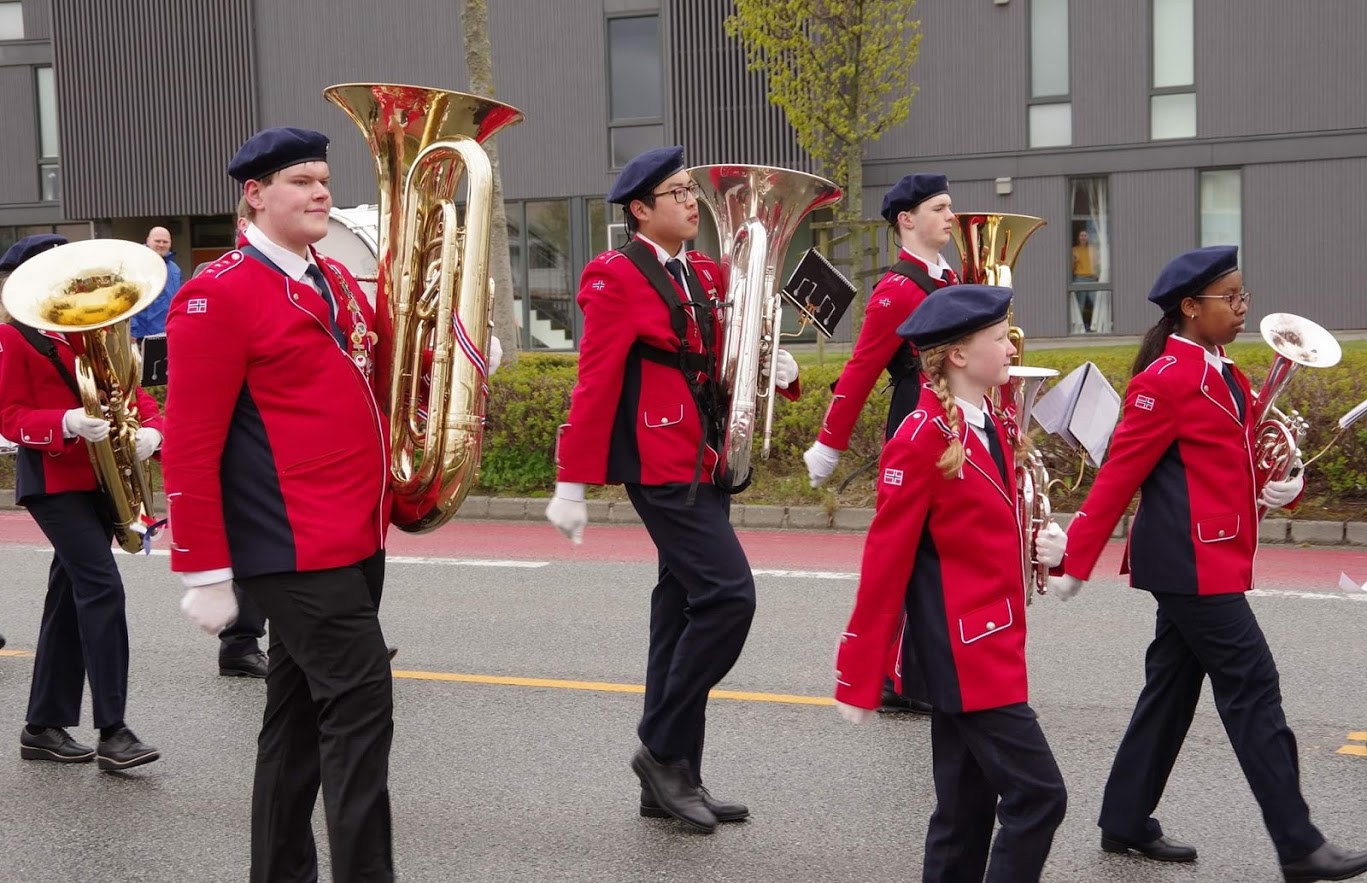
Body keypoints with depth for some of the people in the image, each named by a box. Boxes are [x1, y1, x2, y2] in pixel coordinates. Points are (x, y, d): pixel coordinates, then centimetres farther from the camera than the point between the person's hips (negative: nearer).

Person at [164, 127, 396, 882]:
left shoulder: (337, 281, 14)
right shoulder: (218, 295, -12)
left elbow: (368, 378, 29)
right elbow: (190, 446, -14)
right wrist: (204, 573, -15)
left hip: (356, 539, 9)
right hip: (298, 549, -8)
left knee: (302, 708, 15)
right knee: (360, 702, -11)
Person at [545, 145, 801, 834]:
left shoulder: (706, 274, 14)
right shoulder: (616, 277, -9)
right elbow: (594, 384, -13)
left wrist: (778, 368, -2)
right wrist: (571, 485, -13)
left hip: (707, 463, 8)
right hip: (662, 466, -8)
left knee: (685, 605, 11)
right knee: (728, 595, -16)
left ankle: (670, 783, 19)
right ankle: (663, 748, -1)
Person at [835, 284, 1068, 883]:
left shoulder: (995, 428, 11)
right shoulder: (922, 440, -16)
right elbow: (885, 561, -14)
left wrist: (1043, 546, 0)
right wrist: (859, 680, -12)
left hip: (992, 645, 9)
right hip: (964, 650, -9)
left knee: (968, 806, 13)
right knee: (1038, 793, -9)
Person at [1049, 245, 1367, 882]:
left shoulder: (1222, 374, 14)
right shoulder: (1166, 380, -15)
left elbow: (1241, 462, 21)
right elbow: (1118, 475, -16)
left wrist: (1284, 485, 0)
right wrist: (1076, 564, -14)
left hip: (1210, 561, 10)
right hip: (1190, 561, -10)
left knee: (1172, 687, 14)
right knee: (1252, 690, -7)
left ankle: (1125, 823, 23)